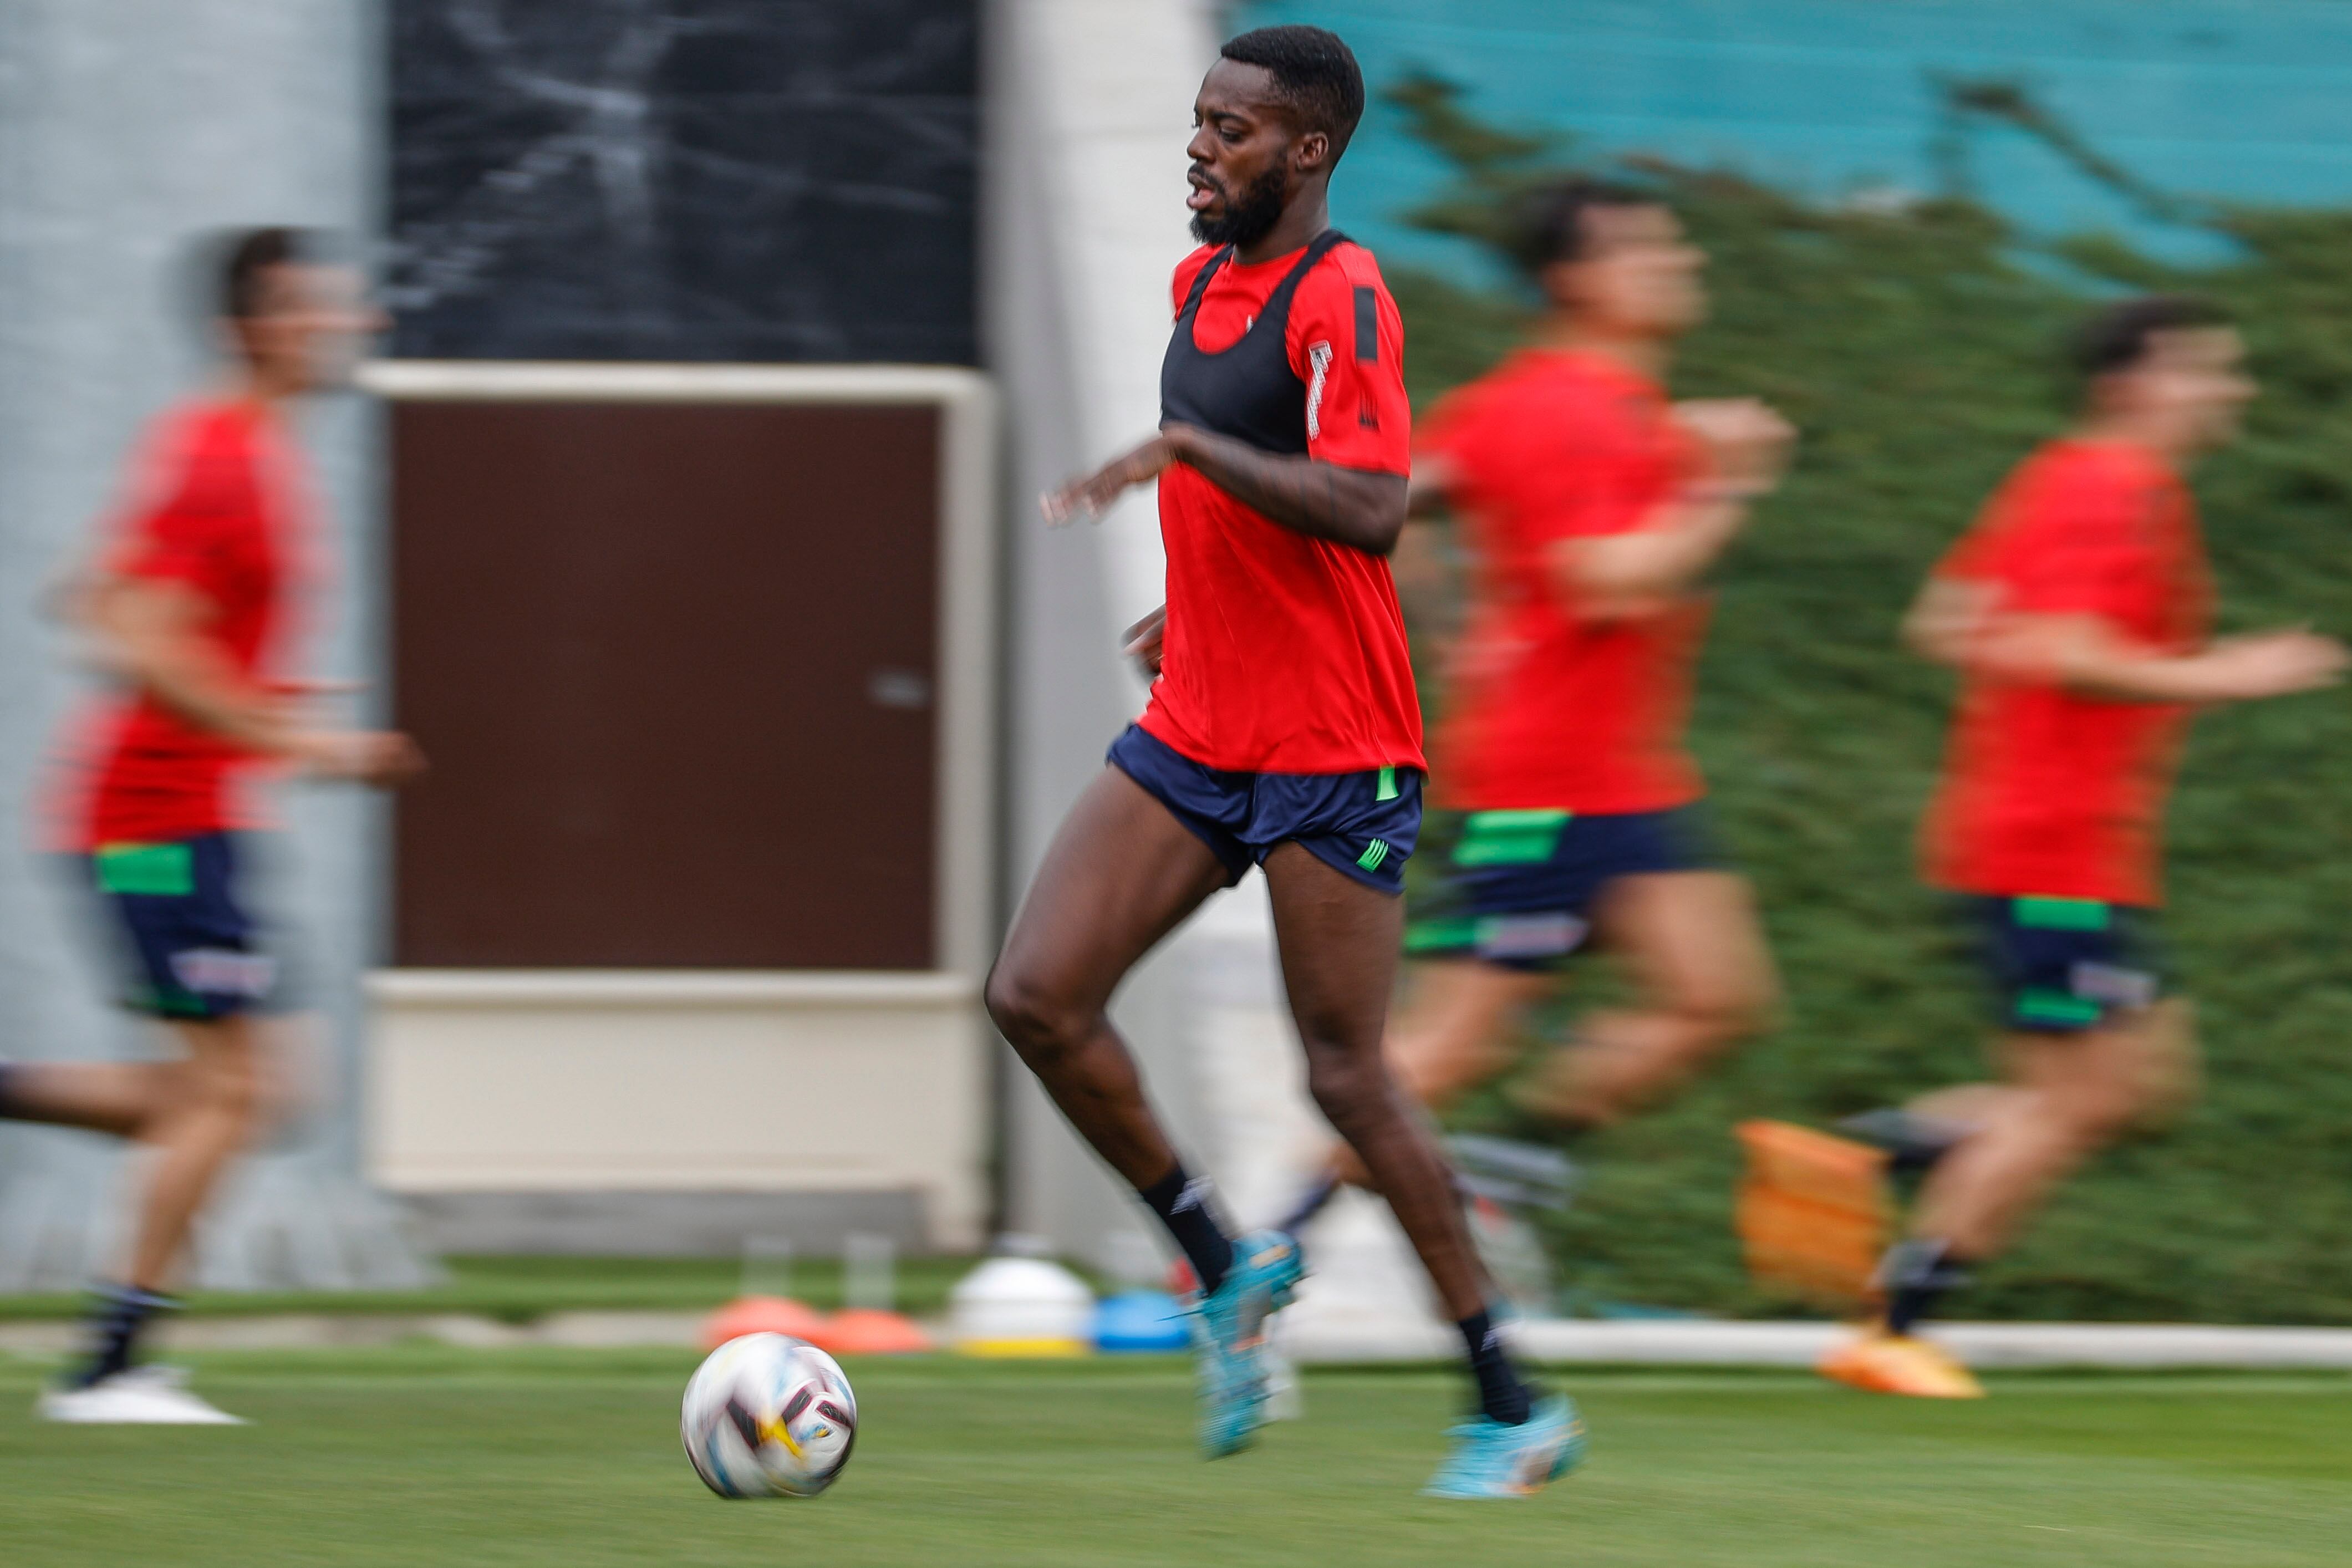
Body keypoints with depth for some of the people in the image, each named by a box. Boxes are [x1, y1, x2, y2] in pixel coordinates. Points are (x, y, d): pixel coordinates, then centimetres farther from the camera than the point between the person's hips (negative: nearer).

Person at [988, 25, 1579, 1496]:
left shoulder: (1343, 295, -15)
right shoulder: (1203, 277, 12)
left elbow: (1368, 509, -28)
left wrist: (1184, 448, -30)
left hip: (1334, 757, -8)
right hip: (1195, 735, 8)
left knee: (1346, 1076, -4)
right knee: (1037, 994, -6)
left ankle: (1515, 1406, 9)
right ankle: (1226, 1263, 12)